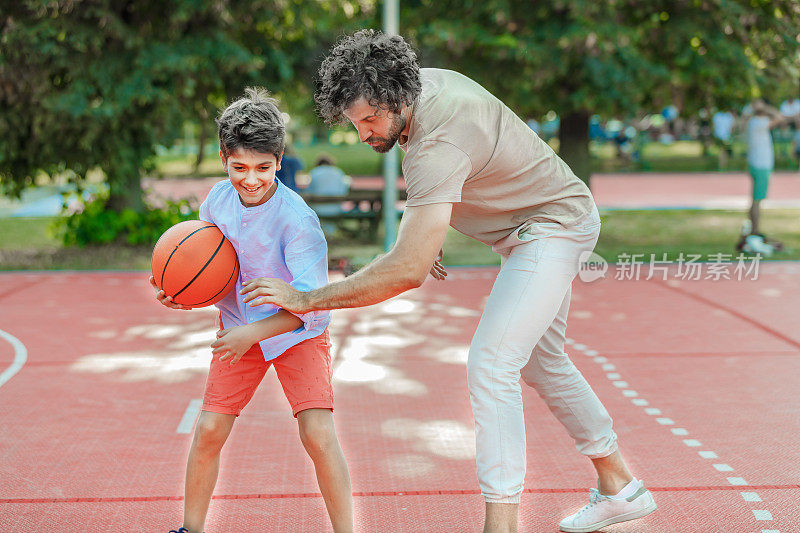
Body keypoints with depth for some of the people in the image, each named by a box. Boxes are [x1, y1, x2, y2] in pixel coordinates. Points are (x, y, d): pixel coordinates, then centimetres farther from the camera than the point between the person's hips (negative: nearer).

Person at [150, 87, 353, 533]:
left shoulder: (296, 218, -27)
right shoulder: (218, 200, -10)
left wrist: (253, 333, -32)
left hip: (297, 331, -4)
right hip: (238, 329, 5)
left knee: (318, 433, -16)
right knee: (209, 430, 3)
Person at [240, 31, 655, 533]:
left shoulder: (437, 147, -36)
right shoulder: (426, 80, -9)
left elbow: (408, 271, -41)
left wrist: (307, 299, -37)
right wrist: (427, 233, 8)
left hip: (554, 225, -10)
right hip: (540, 221, 10)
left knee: (490, 365, -20)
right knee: (541, 363, 20)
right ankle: (620, 488, 33)